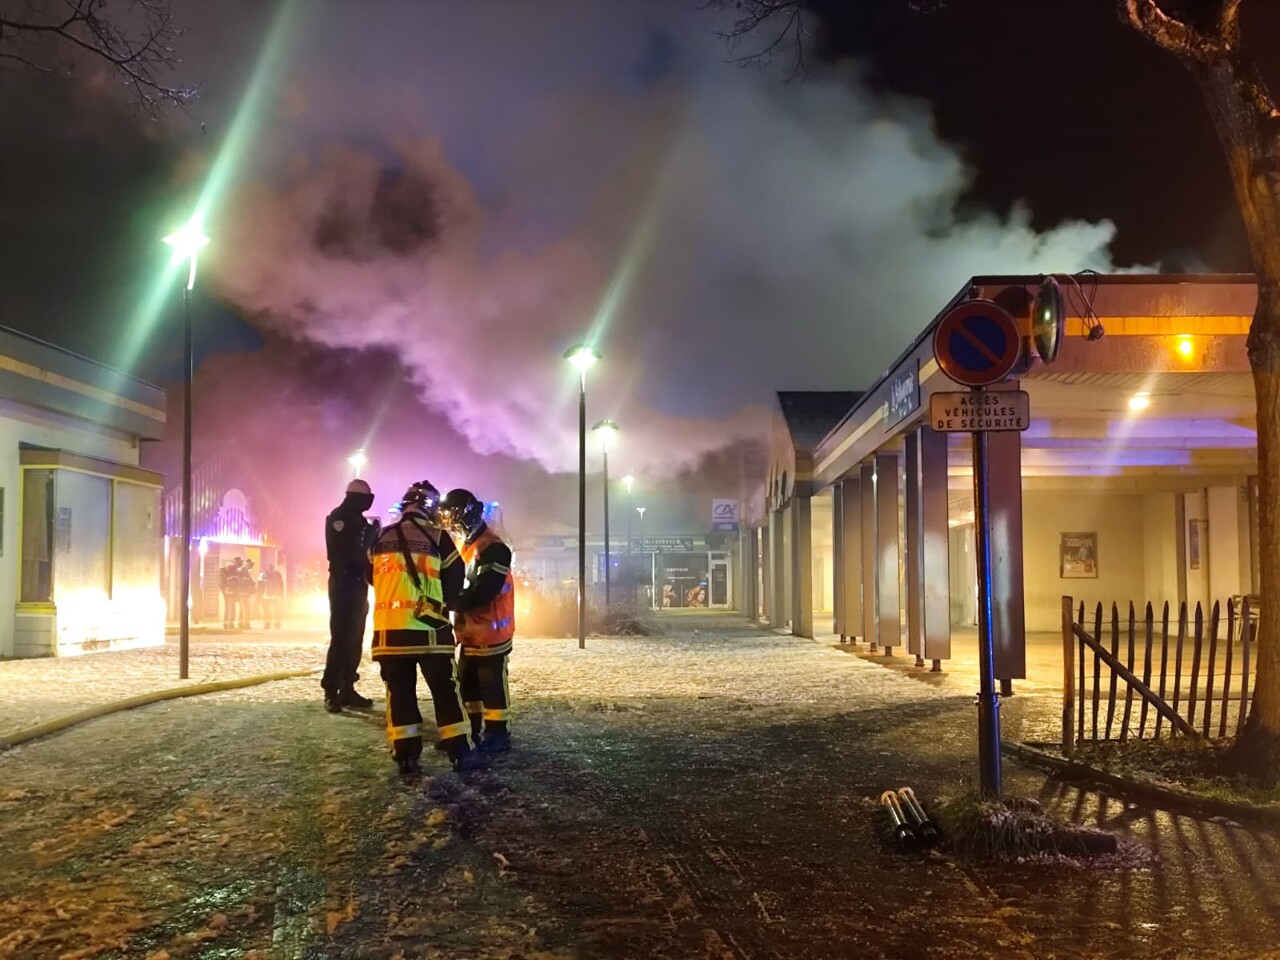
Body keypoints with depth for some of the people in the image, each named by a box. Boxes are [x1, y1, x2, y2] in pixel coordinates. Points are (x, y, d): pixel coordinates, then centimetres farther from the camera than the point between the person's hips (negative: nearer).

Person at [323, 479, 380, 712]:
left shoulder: (360, 522, 18)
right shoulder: (337, 518, -7)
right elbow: (343, 551, -18)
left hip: (357, 584, 9)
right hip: (343, 583, -9)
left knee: (354, 638, 8)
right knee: (340, 637, -11)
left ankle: (347, 690, 12)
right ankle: (331, 691, -9)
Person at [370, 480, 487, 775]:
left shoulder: (382, 538, 10)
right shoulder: (436, 537, -2)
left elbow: (372, 575, 20)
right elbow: (454, 579, 2)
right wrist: (444, 604, 20)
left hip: (388, 628, 3)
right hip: (428, 627, -3)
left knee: (399, 691, 8)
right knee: (445, 691, 4)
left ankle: (406, 756, 7)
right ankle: (461, 753, 5)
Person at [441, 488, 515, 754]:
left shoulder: (493, 549, -19)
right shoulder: (466, 545, 13)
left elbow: (482, 592, -26)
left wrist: (449, 602, -24)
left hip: (491, 631, -9)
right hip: (471, 631, 9)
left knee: (492, 685, -2)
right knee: (467, 683, 15)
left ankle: (498, 735, 8)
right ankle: (472, 731, 26)